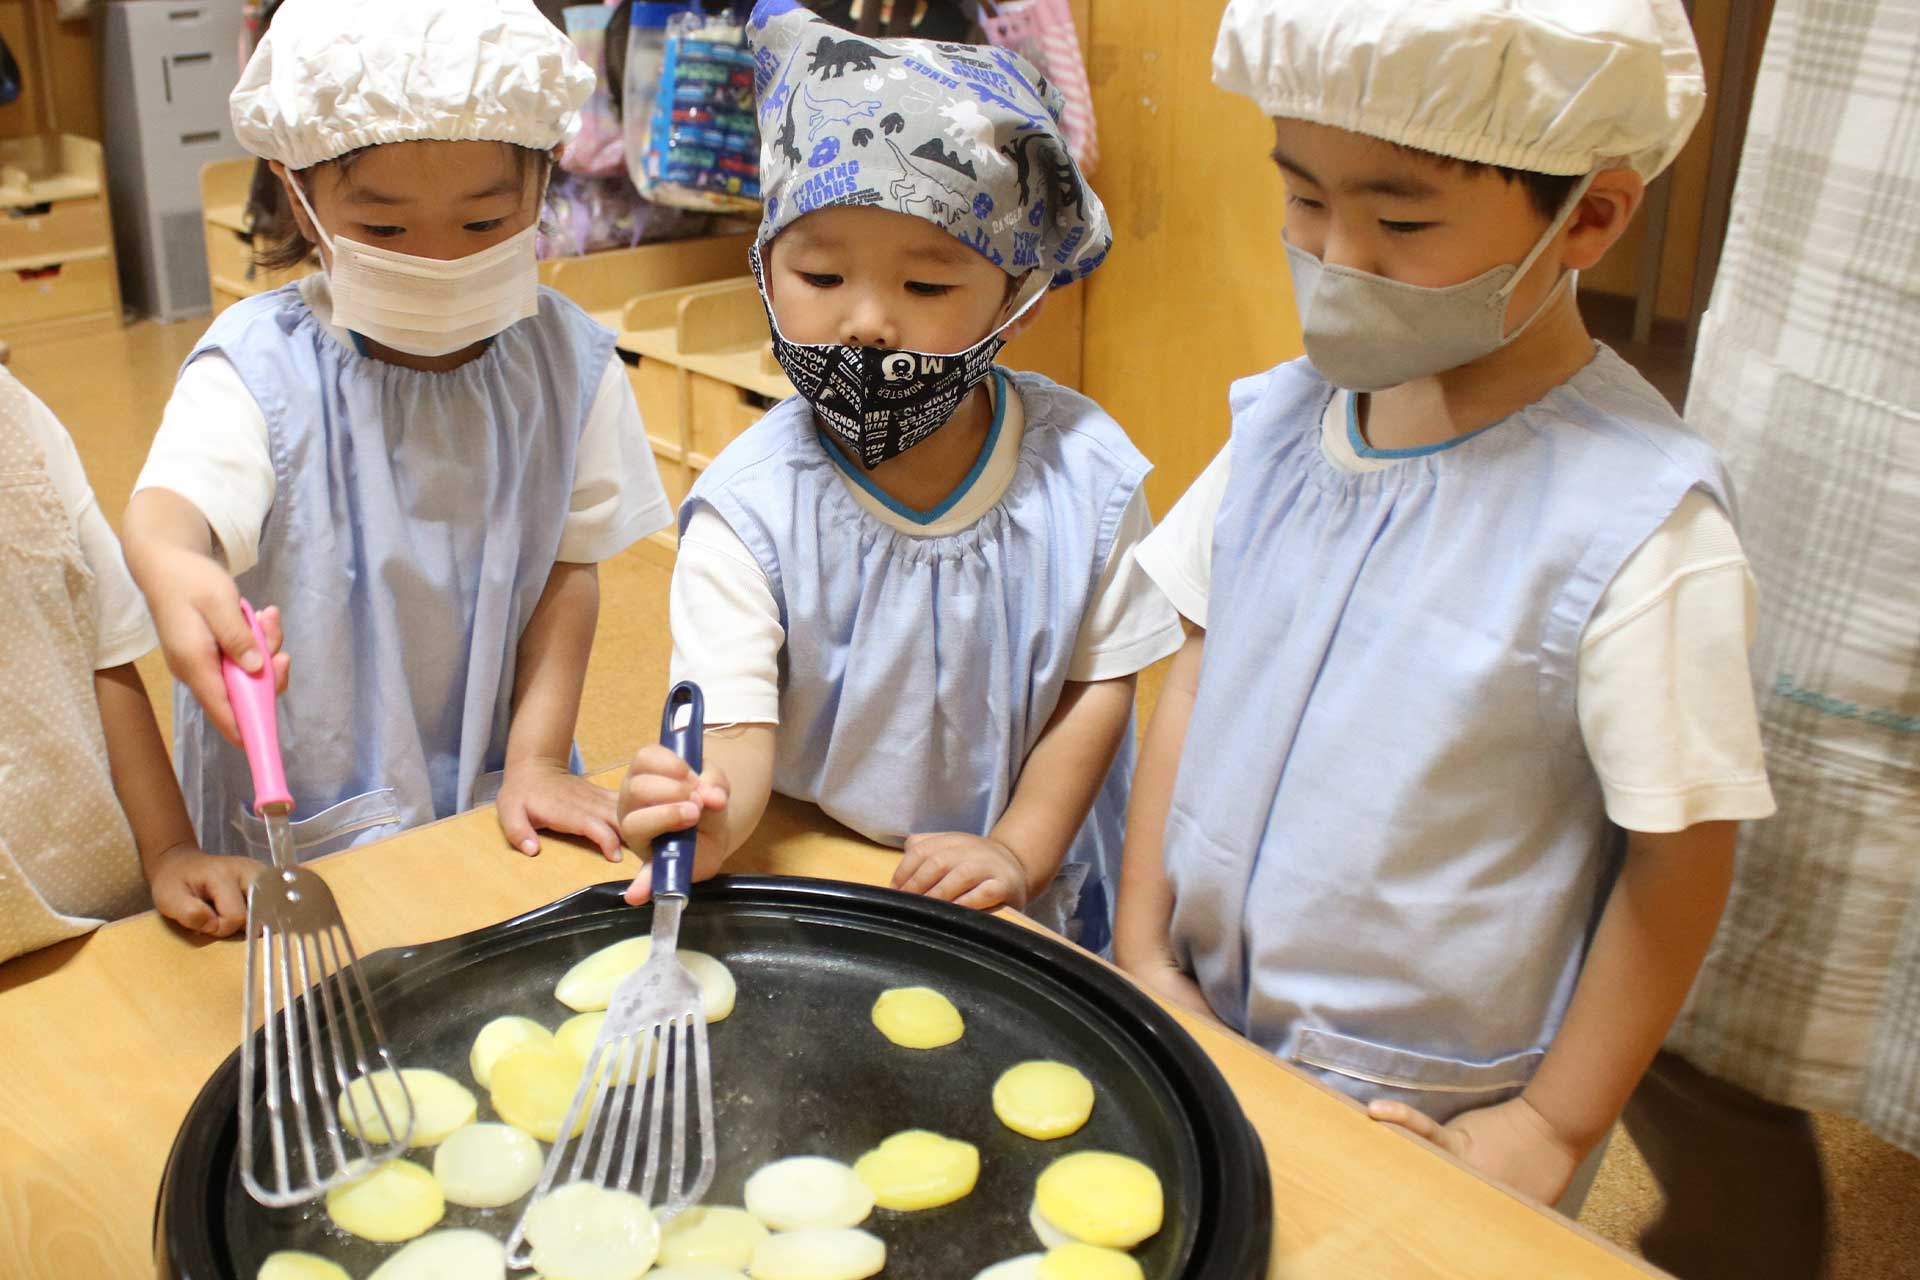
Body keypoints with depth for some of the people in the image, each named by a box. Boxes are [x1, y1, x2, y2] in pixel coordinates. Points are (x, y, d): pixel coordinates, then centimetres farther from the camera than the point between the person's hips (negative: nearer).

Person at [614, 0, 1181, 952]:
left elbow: (1101, 679, 0)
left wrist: (1020, 855, -9)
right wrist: (707, 819, -40)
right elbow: (738, 727, -18)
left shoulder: (1084, 471, -9)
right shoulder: (750, 507, -14)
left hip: (1030, 910, 2)